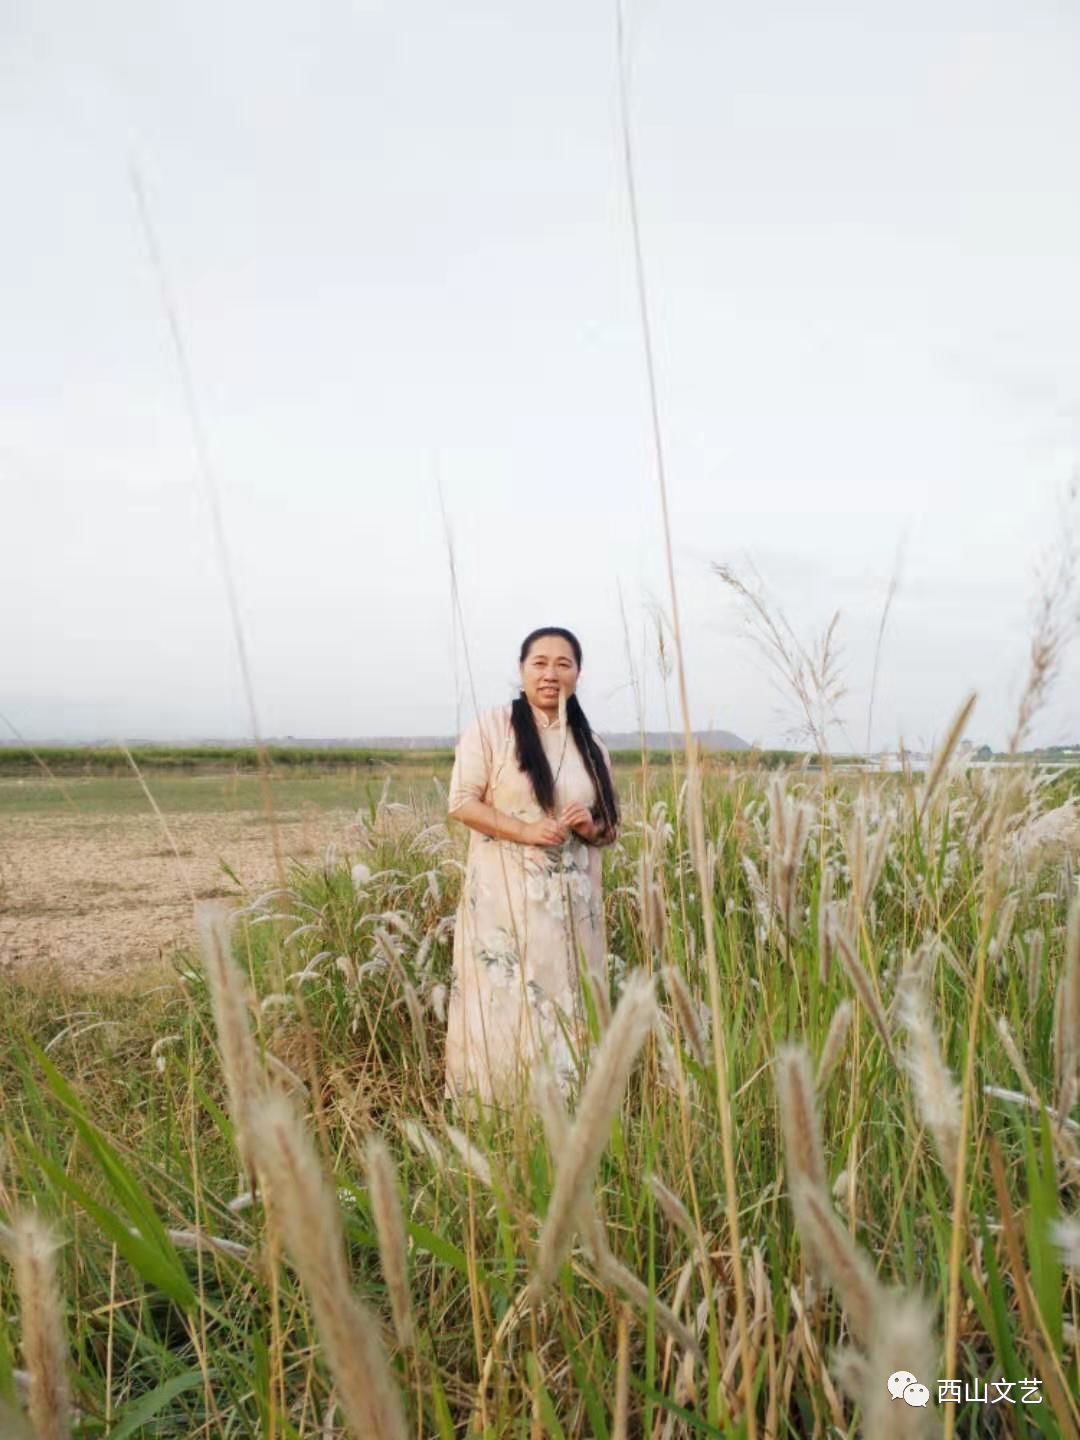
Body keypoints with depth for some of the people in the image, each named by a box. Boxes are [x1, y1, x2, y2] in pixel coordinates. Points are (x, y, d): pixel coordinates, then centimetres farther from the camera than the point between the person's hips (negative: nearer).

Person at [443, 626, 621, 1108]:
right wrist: (524, 830, -18)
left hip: (574, 902, 4)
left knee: (568, 1006, 8)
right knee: (505, 1005, 0)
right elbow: (461, 802, -7)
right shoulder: (491, 726, -3)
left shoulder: (591, 744, 11)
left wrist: (592, 828, -7)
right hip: (505, 896, -4)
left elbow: (611, 825, 16)